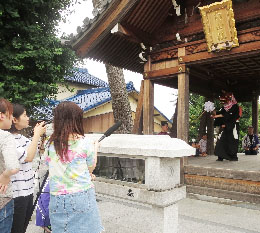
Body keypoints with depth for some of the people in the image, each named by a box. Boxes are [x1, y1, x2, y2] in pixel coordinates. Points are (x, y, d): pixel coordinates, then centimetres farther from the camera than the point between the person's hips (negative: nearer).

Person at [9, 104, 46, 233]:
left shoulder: (21, 137, 8)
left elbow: (37, 150, 20)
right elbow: (28, 157, -24)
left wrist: (38, 134, 6)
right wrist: (37, 135, -16)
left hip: (28, 190, 8)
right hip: (16, 193, -8)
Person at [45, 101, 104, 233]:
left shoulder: (50, 144, 0)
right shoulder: (84, 142, -9)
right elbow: (91, 168, 1)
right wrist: (95, 149, 17)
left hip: (57, 199, 4)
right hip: (81, 196, -3)